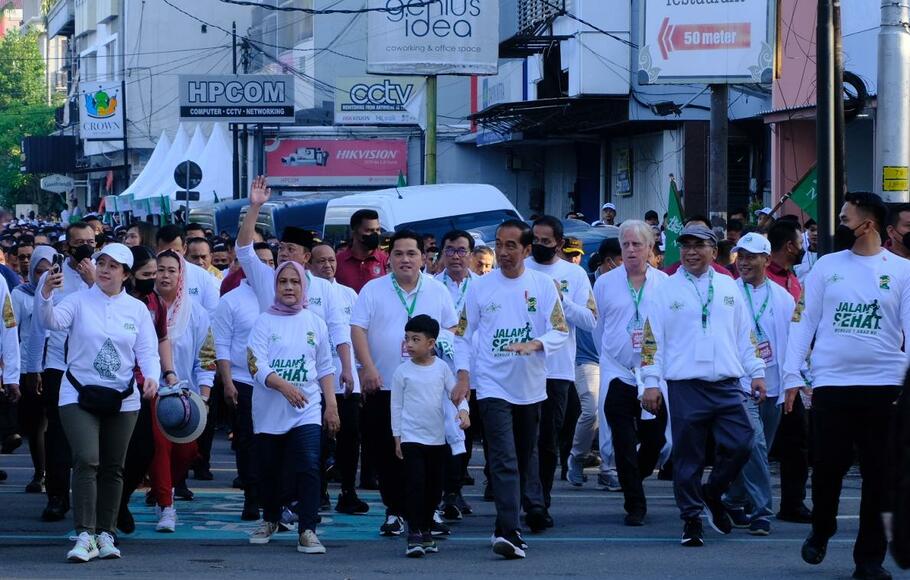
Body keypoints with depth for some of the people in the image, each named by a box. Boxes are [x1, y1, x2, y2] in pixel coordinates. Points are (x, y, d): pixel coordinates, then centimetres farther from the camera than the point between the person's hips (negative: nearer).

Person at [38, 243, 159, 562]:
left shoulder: (137, 309, 6)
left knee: (113, 467, 9)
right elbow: (51, 320, -18)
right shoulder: (79, 301, -1)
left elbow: (148, 351, 2)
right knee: (86, 461, -16)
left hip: (122, 400, 3)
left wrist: (152, 377, -18)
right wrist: (45, 294, -39)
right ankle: (85, 536, -18)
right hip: (79, 395, -3)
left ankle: (105, 534, 18)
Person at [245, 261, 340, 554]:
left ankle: (307, 531, -14)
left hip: (306, 410, 0)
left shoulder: (314, 323, 7)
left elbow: (325, 367, 13)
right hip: (269, 410, 0)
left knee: (309, 467, -15)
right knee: (270, 470, 11)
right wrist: (284, 386, -27)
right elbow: (257, 365, -12)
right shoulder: (264, 322, -1)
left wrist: (331, 404, 6)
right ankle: (270, 520, 34)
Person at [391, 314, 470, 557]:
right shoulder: (402, 371, -3)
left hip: (437, 438, 3)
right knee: (415, 484, -11)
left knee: (434, 487, 9)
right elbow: (396, 405, 1)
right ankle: (414, 535, -10)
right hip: (412, 437, -3)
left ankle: (426, 530, 23)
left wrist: (463, 410, -19)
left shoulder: (442, 368, 1)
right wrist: (397, 436, 0)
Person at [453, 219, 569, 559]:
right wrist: (463, 375, -8)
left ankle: (533, 506, 37)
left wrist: (535, 344, -23)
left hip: (531, 385, 2)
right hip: (493, 386, -2)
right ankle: (509, 532, -20)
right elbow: (463, 334, 4)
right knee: (504, 461, -12)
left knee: (526, 453, 18)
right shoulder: (481, 287, 0)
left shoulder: (542, 285, 0)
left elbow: (560, 331, -3)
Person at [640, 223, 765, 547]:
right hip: (684, 386, -2)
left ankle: (711, 494, 19)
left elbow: (745, 334, 16)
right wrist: (651, 382, -6)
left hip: (726, 385, 3)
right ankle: (691, 519, 10)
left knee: (740, 445, -5)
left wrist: (756, 372, 10)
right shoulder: (667, 290, 3)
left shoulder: (728, 287, 12)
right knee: (688, 456, 0)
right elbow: (652, 338, 1)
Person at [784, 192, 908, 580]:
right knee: (827, 465, 3)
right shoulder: (827, 266, 7)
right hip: (831, 384, 1)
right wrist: (792, 374, -1)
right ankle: (821, 531, 30)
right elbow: (804, 321, 7)